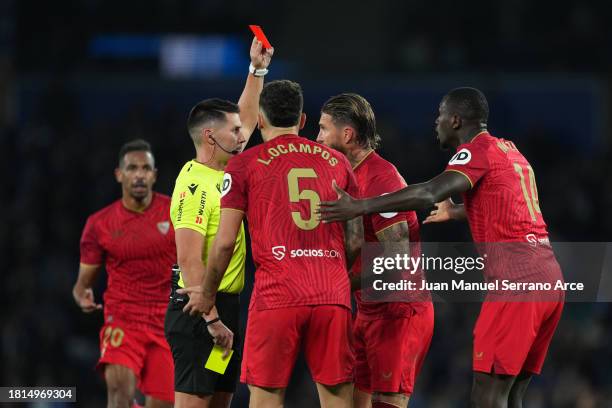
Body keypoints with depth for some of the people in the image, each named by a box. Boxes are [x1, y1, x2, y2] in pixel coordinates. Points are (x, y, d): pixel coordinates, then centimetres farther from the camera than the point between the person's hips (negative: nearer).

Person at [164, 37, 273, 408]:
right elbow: (189, 260, -21)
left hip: (226, 306, 10)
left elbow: (246, 119, 29)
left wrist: (257, 70, 25)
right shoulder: (195, 186, -15)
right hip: (202, 309, -10)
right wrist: (211, 320, -24)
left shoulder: (220, 171, 11)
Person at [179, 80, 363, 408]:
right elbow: (355, 241, 14)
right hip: (333, 295, 3)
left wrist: (207, 294, 15)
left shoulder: (245, 165, 5)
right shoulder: (337, 162, 15)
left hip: (276, 295, -3)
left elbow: (225, 241, 1)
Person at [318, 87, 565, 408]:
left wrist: (360, 207, -23)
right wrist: (454, 212, 59)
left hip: (517, 281, -9)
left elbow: (429, 194, -21)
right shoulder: (508, 150, 22)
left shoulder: (477, 150, -4)